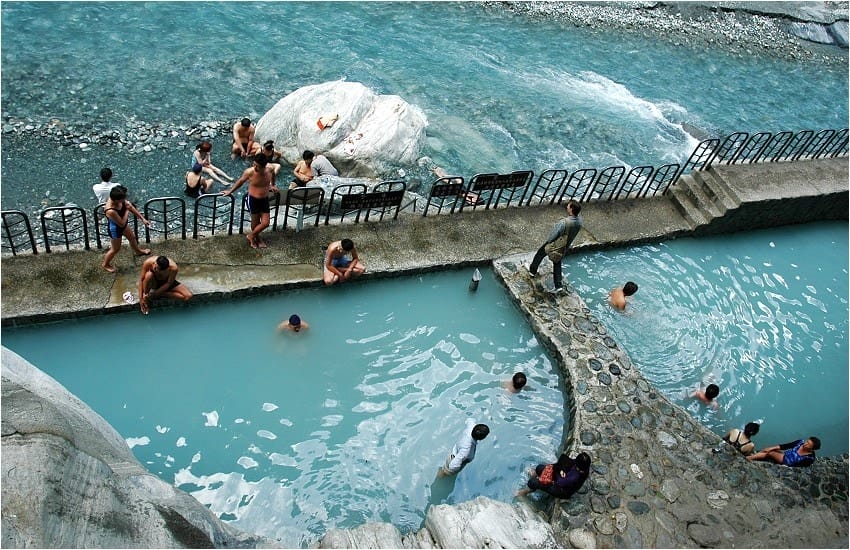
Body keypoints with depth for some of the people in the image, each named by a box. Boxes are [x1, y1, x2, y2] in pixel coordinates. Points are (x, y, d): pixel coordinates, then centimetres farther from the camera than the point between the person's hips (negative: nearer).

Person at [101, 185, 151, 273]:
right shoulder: (110, 211, -45)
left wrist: (143, 218, -5)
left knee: (132, 237, 33)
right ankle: (105, 264, 45)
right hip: (116, 229, -7)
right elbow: (122, 223, -31)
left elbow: (131, 207, -7)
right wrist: (127, 210, -27)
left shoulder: (116, 199, -22)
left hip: (123, 225, 8)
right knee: (115, 249, 17)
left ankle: (138, 251, 65)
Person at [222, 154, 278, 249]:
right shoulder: (249, 172, -23)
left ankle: (251, 236, 32)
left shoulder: (269, 170, -16)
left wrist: (272, 185, 24)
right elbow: (240, 181, -3)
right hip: (253, 199, -3)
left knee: (265, 223, 5)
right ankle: (257, 238, 39)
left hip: (264, 200, 3)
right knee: (255, 222, 10)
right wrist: (230, 191, 7)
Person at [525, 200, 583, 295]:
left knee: (540, 254, 22)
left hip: (555, 244, -6)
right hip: (565, 247, 6)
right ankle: (559, 286, 21)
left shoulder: (564, 223, -38)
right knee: (557, 263, 22)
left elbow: (554, 235, -25)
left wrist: (548, 241, -6)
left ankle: (532, 270, 44)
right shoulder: (579, 220, -16)